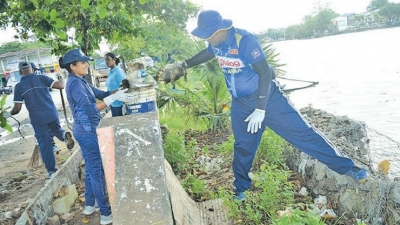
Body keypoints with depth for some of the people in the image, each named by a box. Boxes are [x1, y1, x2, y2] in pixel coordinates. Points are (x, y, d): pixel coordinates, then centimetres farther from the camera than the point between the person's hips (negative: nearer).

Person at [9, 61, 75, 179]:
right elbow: (60, 85, -7)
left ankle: (51, 171, 13)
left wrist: (9, 113, 20)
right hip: (52, 114, 1)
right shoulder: (41, 78, 1)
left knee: (45, 144, 9)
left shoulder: (19, 86, 0)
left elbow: (17, 108, -2)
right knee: (56, 129, 29)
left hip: (37, 119, -1)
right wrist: (62, 78, 15)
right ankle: (64, 135, -7)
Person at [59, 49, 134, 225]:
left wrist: (119, 92, -2)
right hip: (88, 131, -10)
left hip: (86, 130, 10)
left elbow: (101, 94, 13)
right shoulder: (75, 83, -19)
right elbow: (90, 109, -28)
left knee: (91, 169, 19)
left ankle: (89, 205, 33)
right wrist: (114, 98, -30)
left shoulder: (81, 81, 11)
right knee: (97, 171, -2)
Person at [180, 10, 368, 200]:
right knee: (243, 145, 14)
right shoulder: (215, 44, -4)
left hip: (266, 97, -6)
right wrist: (184, 64, 28)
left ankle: (345, 166, 6)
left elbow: (265, 72, -25)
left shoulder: (244, 41, -27)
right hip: (240, 103, 6)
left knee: (301, 132, -5)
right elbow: (206, 54, 21)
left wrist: (260, 109, -25)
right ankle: (239, 187, 32)